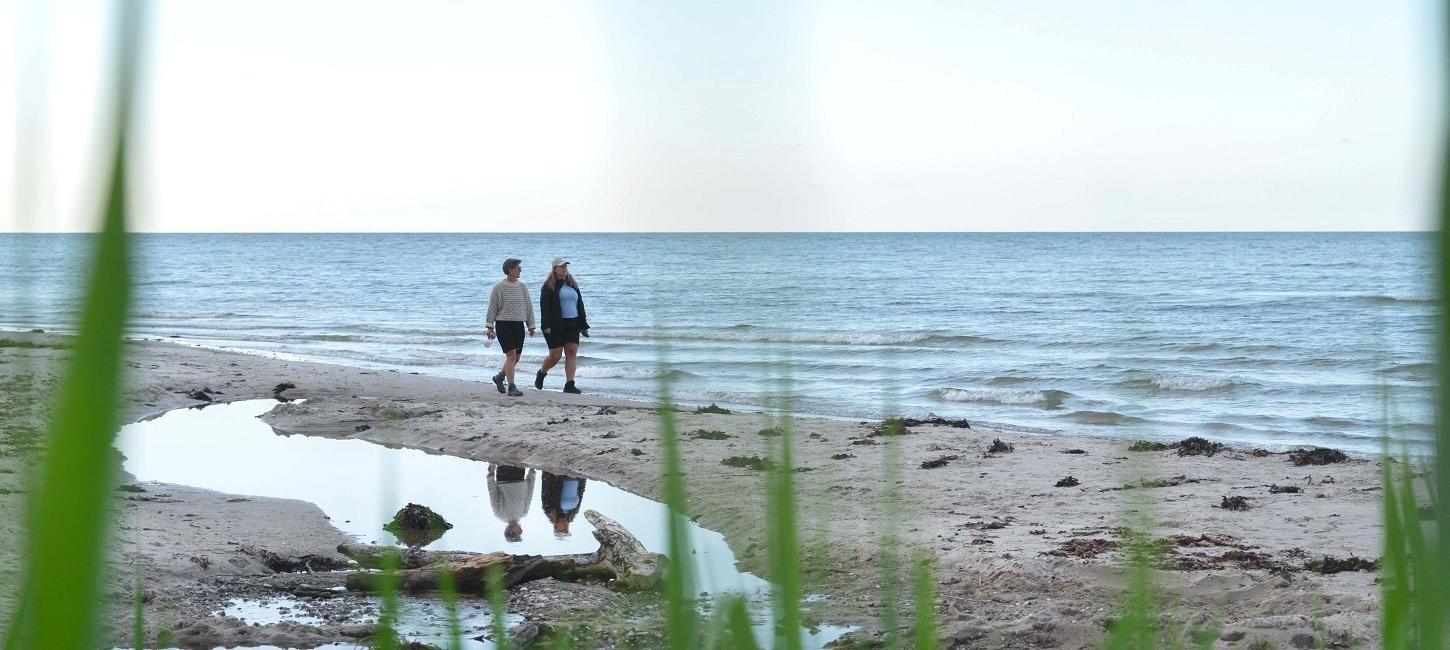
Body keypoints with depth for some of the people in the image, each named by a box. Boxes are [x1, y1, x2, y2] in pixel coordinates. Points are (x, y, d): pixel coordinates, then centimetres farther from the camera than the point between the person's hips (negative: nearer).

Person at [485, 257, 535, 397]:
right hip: (504, 324, -5)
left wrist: (531, 325, 14)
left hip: (518, 325, 5)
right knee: (511, 354, -15)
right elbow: (492, 307, -1)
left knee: (516, 357, 6)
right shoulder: (499, 287, -4)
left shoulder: (522, 287, 10)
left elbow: (528, 306, 15)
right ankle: (511, 387, -14)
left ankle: (499, 377, 31)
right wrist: (490, 327, -4)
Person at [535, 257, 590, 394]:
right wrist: (546, 325, -20)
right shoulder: (549, 286, -3)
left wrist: (583, 326, 14)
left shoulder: (572, 284, 16)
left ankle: (569, 384, -5)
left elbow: (580, 305, 18)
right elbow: (544, 306, -10)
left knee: (572, 352, -4)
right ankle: (541, 373, 26)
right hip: (556, 326, -5)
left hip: (572, 325, 5)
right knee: (555, 355, -3)